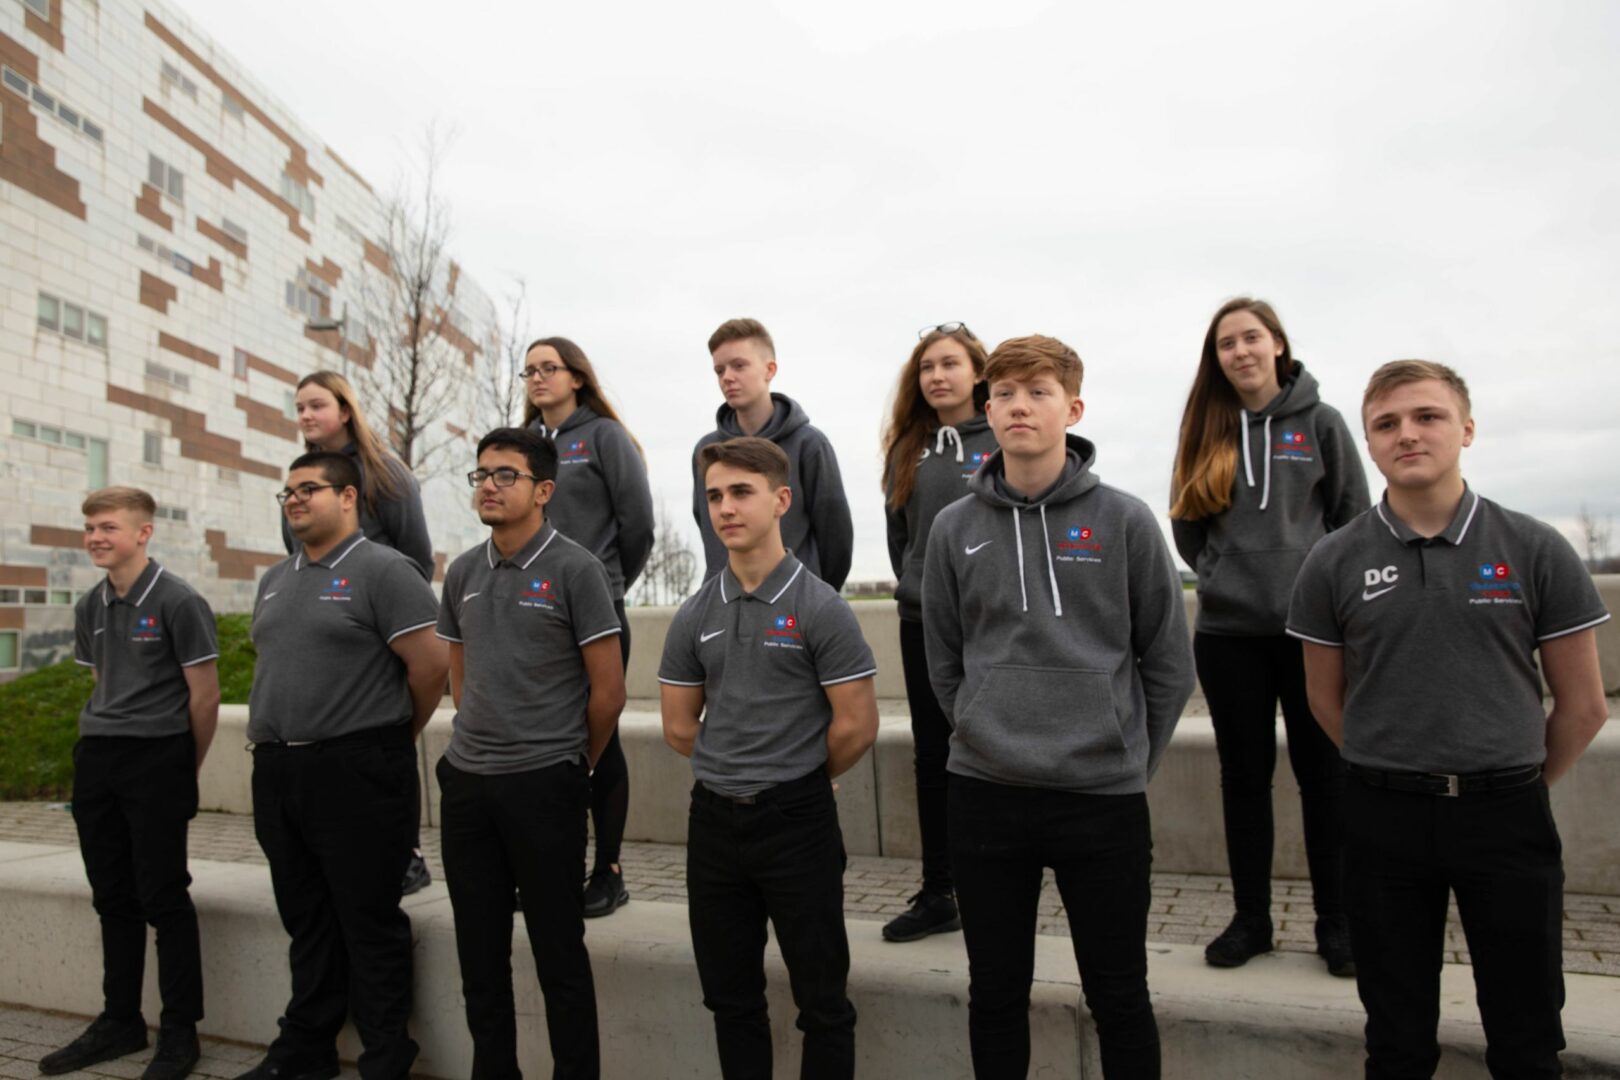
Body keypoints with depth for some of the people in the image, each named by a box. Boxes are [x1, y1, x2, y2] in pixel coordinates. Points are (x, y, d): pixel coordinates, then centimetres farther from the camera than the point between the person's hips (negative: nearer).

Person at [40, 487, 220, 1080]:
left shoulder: (178, 602, -11)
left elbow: (205, 697, -8)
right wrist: (102, 745, 14)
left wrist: (185, 772, -1)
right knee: (112, 897, 14)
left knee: (163, 897, -1)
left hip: (156, 760, -6)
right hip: (95, 761, 6)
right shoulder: (89, 607, 10)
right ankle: (120, 1021, 27)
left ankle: (180, 1032, 12)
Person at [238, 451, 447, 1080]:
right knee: (305, 921, 18)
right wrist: (275, 739, 18)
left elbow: (430, 665, -14)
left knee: (369, 923, 2)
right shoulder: (274, 580, 15)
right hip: (277, 770, 8)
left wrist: (388, 739, -2)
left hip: (357, 773, -7)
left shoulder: (382, 571, -10)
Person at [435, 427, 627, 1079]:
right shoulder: (462, 573, 8)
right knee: (479, 951, 16)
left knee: (558, 952, 5)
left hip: (544, 786, -5)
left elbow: (608, 692, -7)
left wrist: (572, 765, 4)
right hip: (465, 781, 6)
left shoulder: (574, 570, -9)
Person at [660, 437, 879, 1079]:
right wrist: (733, 775, 10)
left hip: (797, 822, -4)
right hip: (714, 821, 5)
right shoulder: (695, 617, 4)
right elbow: (679, 727, 11)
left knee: (821, 1000, 8)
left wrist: (796, 781, 2)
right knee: (730, 998, 17)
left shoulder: (820, 609, -11)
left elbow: (857, 726, -11)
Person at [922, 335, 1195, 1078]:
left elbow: (1168, 662, 2)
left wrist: (1126, 757, 3)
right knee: (995, 995, 15)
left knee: (1119, 998, 13)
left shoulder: (1124, 521, -3)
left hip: (1105, 799, -1)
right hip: (983, 795, 2)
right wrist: (988, 738, 4)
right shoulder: (955, 529, 2)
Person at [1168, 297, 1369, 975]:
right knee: (1244, 776, 9)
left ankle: (1335, 920, 20)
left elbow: (1354, 518, 4)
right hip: (1226, 631, 2)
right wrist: (1224, 575, 5)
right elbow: (1185, 526, 13)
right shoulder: (1204, 431, 8)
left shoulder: (1321, 423, 4)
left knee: (1324, 775, 5)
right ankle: (1251, 917, 20)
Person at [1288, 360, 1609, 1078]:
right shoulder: (1334, 563, -2)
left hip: (1508, 816, 0)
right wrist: (1393, 777, 7)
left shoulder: (1535, 550, -3)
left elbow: (1582, 705, 3)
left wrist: (1516, 788, 9)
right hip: (1383, 817, 0)